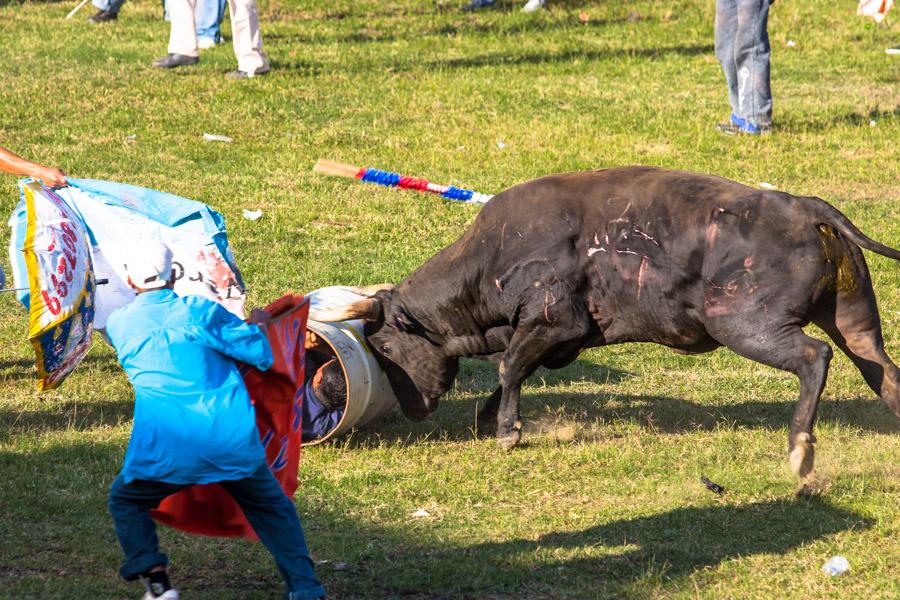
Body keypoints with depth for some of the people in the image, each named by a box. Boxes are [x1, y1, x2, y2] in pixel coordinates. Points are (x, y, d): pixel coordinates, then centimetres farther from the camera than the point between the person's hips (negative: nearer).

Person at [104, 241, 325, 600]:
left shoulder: (118, 324, 8)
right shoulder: (201, 311, 3)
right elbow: (262, 355, 5)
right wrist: (255, 326, 27)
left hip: (166, 449, 0)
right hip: (232, 442, 1)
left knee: (125, 502, 23)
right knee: (273, 510, 20)